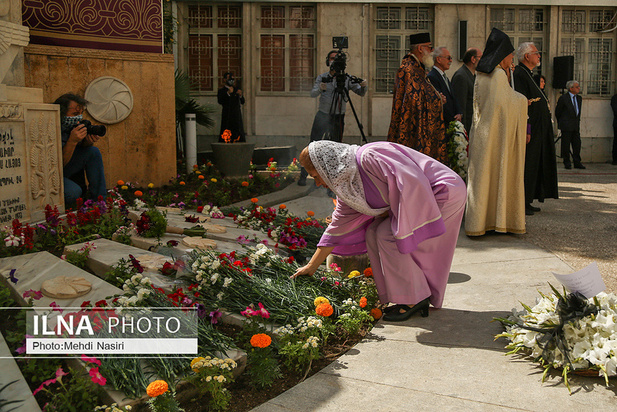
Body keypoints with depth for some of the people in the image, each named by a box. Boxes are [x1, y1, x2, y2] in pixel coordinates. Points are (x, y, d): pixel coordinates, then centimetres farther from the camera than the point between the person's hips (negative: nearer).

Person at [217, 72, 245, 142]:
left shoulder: (236, 89, 17)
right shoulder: (222, 91, 2)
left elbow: (242, 102, 15)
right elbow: (220, 101, -15)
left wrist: (240, 95, -4)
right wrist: (228, 93, -19)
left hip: (237, 115, 5)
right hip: (227, 115, -4)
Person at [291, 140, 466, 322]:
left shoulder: (370, 156, -24)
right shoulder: (348, 186, 5)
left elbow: (413, 182, -31)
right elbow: (337, 228, 13)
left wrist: (396, 212, -17)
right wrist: (311, 266, 15)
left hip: (444, 192, -9)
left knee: (388, 236, -15)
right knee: (373, 234, 3)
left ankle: (414, 299, -1)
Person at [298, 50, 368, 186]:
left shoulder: (346, 78, 2)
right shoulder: (322, 77, 1)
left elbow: (361, 93, 0)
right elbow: (313, 94, -11)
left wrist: (364, 86, -23)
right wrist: (320, 89, -33)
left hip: (338, 118, 1)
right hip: (322, 116, -1)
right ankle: (303, 176, -2)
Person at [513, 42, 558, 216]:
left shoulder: (527, 74, 19)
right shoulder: (518, 75, -14)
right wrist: (526, 131, -25)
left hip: (537, 129, 11)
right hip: (530, 129, -11)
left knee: (533, 166, 12)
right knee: (526, 166, -7)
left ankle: (527, 201, 18)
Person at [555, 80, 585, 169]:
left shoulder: (579, 98, 12)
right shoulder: (563, 98, -7)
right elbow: (557, 112, 2)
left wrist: (577, 122, 17)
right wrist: (560, 123, 11)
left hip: (576, 126, 6)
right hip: (566, 126, -5)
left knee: (577, 144, 3)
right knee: (566, 145, -2)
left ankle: (577, 163, 9)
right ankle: (567, 163, 6)